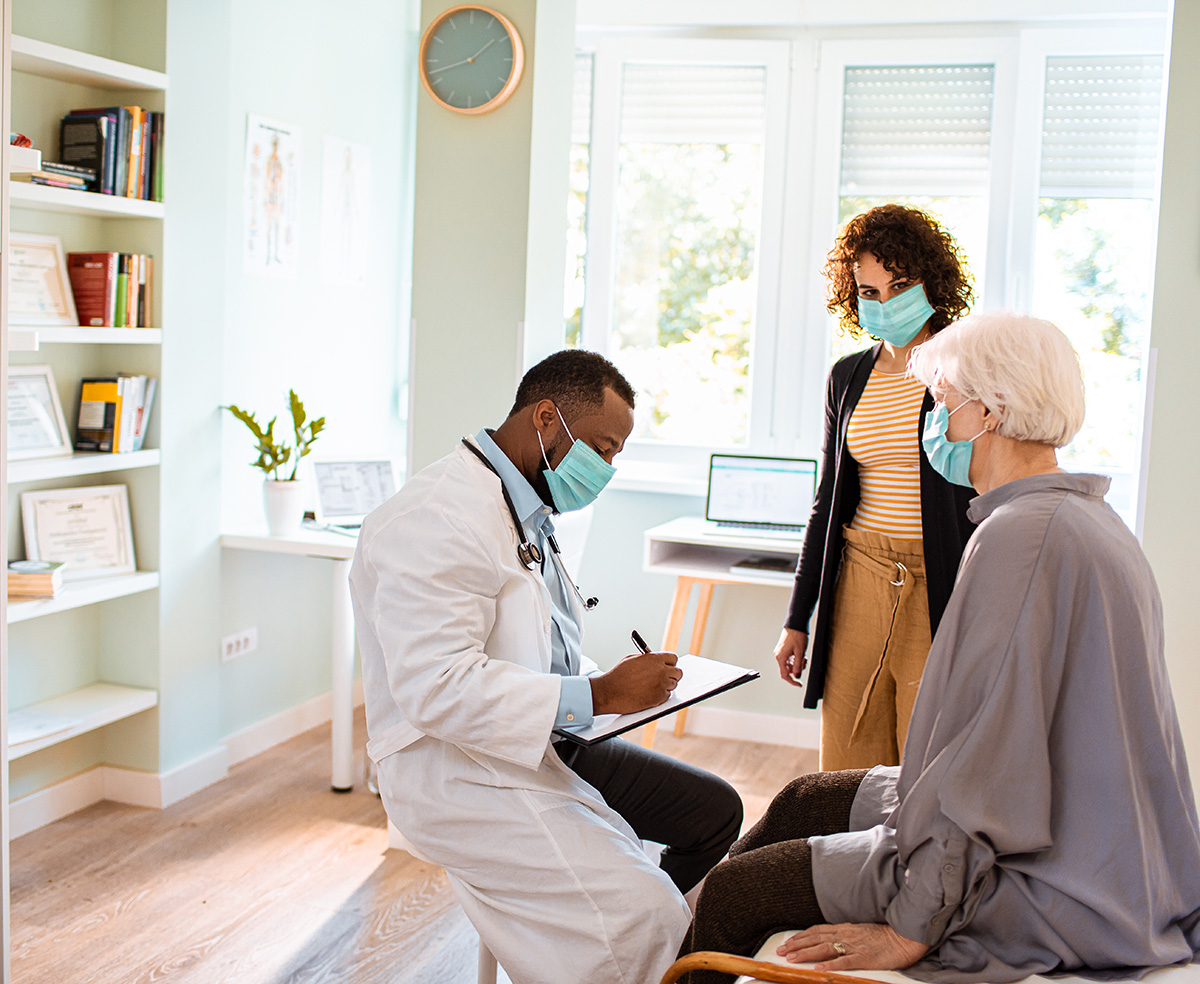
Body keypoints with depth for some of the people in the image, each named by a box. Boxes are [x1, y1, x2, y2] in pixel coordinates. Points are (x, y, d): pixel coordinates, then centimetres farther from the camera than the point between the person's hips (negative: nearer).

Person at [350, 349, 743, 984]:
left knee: (714, 811, 9)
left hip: (546, 742, 10)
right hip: (459, 771, -10)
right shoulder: (437, 518, -21)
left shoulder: (527, 513, 14)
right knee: (642, 913, -25)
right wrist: (596, 695, -26)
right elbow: (437, 687, -29)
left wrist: (615, 681, 4)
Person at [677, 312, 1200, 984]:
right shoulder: (1091, 519, 10)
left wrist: (909, 930, -19)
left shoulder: (1020, 534, -22)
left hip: (1045, 890, -10)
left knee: (733, 895, -8)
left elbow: (989, 751, -25)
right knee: (805, 801, 21)